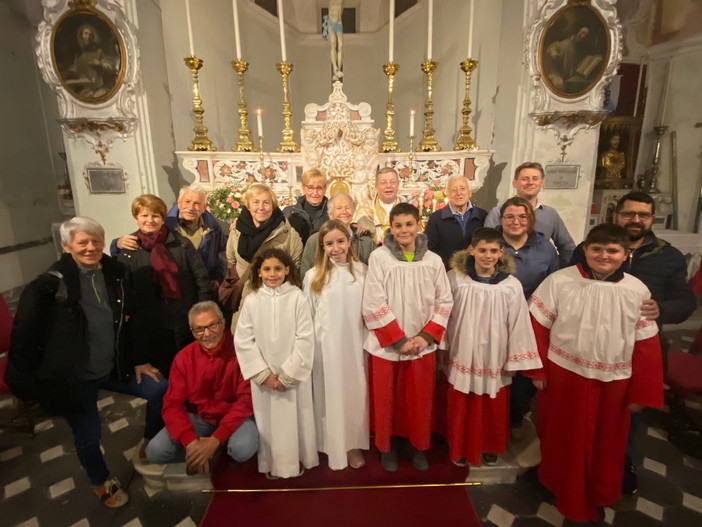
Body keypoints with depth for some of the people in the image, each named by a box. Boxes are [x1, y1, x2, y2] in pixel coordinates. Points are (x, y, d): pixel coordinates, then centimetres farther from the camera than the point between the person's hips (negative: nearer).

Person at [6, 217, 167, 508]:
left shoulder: (116, 274, -4)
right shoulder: (49, 285, -16)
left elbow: (130, 323, 4)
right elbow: (24, 337, -12)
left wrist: (138, 360, 4)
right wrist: (27, 383, -12)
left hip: (113, 369, 4)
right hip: (74, 378, -3)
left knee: (160, 389, 2)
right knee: (88, 436, 8)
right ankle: (101, 481, 40)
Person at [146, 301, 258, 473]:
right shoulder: (183, 358, -6)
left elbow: (246, 399, -19)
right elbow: (172, 404, -7)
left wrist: (215, 439, -26)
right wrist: (190, 441, -24)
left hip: (234, 416, -3)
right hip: (197, 417, 3)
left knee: (243, 449, -32)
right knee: (155, 451, -17)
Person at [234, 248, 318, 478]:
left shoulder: (298, 298, -10)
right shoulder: (252, 300, -4)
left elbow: (305, 339, -10)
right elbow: (243, 340, -3)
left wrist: (287, 374, -11)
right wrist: (264, 373, -8)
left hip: (294, 373, -1)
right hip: (263, 376, 2)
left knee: (295, 418, 10)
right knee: (267, 419, 11)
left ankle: (295, 461, 33)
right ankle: (272, 464, 33)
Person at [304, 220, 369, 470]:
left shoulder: (362, 271, -1)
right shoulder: (313, 276, -2)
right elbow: (307, 316, 2)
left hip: (355, 343, 1)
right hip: (326, 346, -1)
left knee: (356, 392, 10)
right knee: (331, 394, 10)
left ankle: (354, 445, 32)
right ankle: (335, 447, 30)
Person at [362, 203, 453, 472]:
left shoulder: (433, 260, -2)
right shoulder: (378, 257, -10)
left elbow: (444, 302, 1)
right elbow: (374, 304, -13)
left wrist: (426, 336, -9)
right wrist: (399, 340, -14)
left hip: (422, 345, 2)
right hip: (386, 345, -2)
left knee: (420, 399, 15)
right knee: (386, 399, 12)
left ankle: (418, 446, 39)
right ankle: (387, 446, 37)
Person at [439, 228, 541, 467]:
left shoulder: (511, 286, -14)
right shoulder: (455, 278, -13)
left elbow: (518, 324, -6)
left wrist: (514, 360, 0)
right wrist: (443, 347, 5)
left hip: (495, 358, 0)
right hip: (462, 355, 0)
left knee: (493, 408, 17)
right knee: (460, 407, 15)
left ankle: (490, 447, 44)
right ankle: (460, 447, 40)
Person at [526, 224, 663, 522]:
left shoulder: (637, 291, -6)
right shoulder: (560, 281, -13)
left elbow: (646, 344, -2)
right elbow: (537, 326, -8)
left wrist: (640, 393, -1)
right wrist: (537, 370, -7)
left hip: (612, 383, 2)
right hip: (563, 376, -1)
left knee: (605, 444, 19)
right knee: (562, 439, 18)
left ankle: (596, 498, 45)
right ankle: (563, 491, 45)